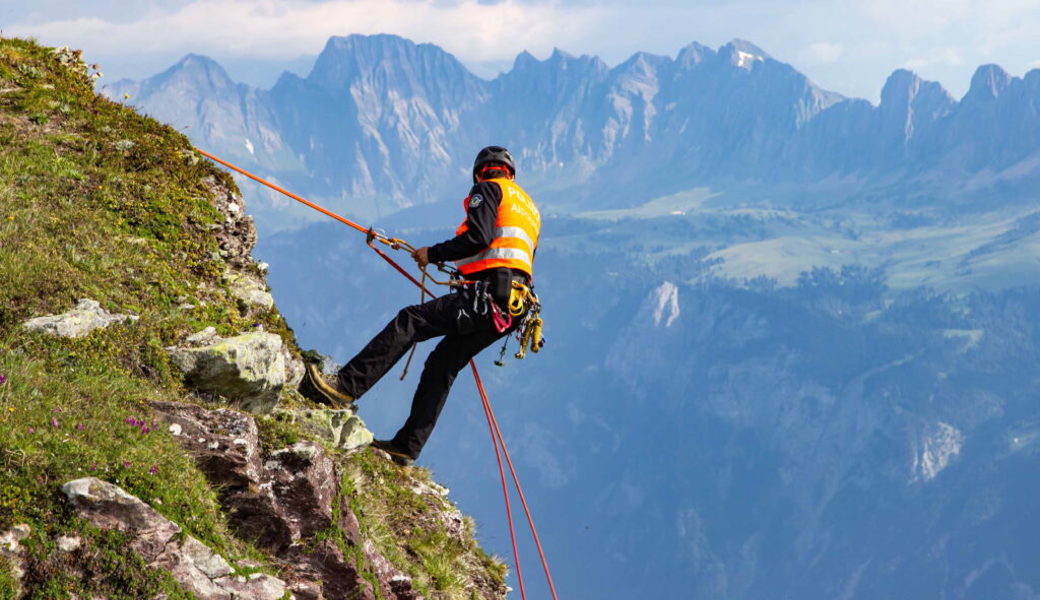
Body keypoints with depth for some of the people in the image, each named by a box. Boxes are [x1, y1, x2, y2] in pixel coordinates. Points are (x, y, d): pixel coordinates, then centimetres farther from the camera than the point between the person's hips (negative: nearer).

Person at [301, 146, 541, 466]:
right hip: (512, 308, 9)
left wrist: (434, 254, -2)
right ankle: (407, 446, 10)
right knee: (443, 363, 12)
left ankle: (347, 386, -22)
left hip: (488, 295, -9)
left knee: (410, 321, -13)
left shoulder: (488, 189, 6)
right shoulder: (528, 205, 31)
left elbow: (479, 237, -12)